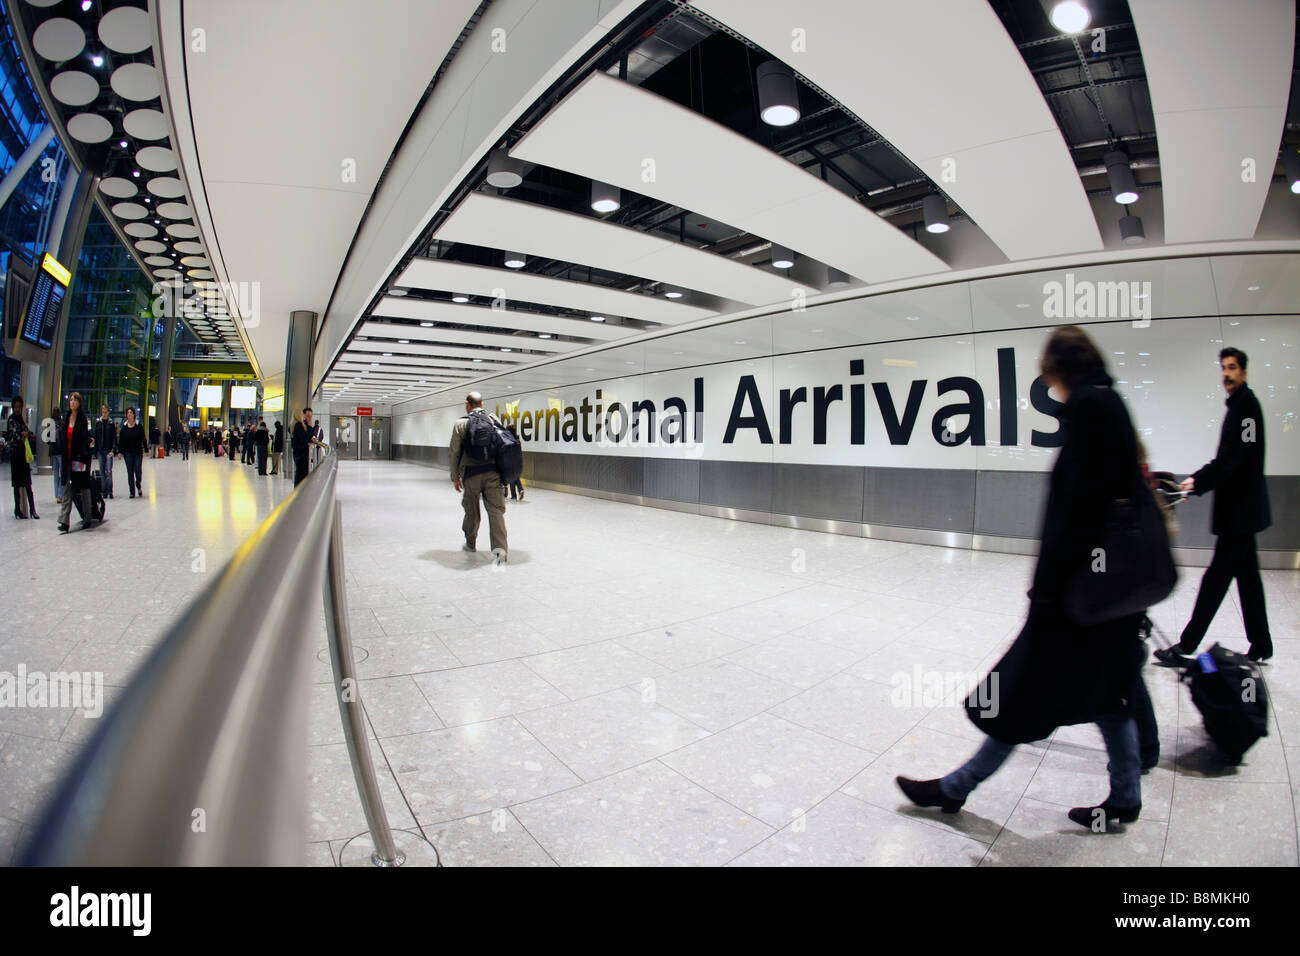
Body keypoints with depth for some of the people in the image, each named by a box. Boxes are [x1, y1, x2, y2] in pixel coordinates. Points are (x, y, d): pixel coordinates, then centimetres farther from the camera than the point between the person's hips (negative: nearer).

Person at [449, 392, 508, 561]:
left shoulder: (460, 424, 1)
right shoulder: (494, 419, 7)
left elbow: (455, 453, 0)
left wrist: (455, 477, 7)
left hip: (471, 473, -1)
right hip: (493, 472, 1)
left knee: (471, 511, 14)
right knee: (496, 510, -2)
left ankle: (470, 544, 31)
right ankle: (500, 547, -14)